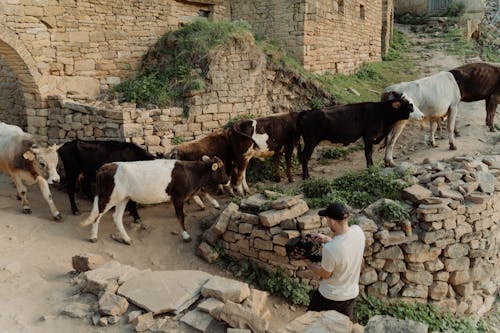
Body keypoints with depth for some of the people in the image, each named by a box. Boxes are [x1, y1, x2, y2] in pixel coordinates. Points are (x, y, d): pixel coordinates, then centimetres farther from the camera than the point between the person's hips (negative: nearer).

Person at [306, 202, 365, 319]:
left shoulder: (330, 249, -36)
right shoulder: (358, 231, -18)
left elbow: (324, 274, -17)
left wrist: (308, 262, -2)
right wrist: (326, 239, -3)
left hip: (330, 296, -5)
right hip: (352, 293, 6)